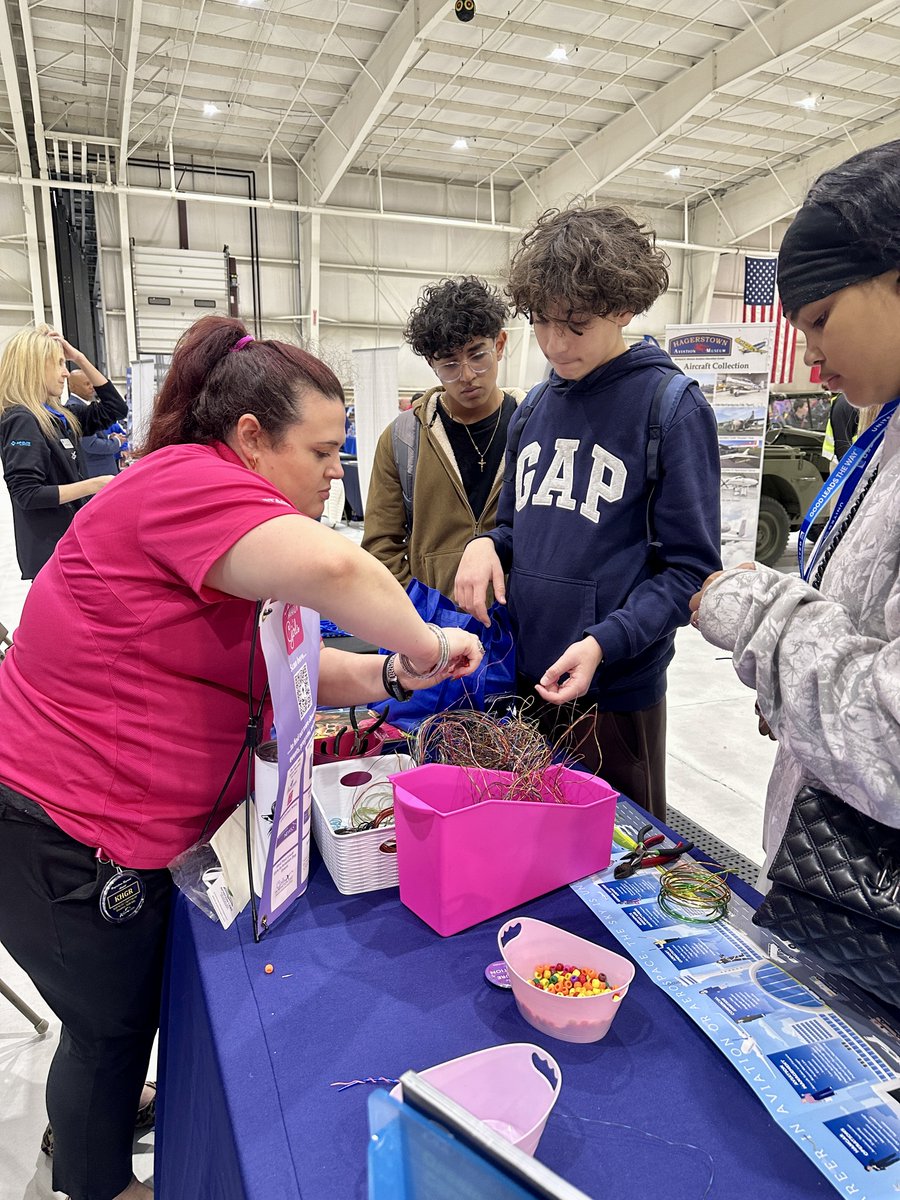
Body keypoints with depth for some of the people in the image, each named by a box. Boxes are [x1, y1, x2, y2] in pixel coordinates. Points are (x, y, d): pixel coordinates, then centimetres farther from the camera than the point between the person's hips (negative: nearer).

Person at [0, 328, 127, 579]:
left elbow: (115, 408, 17)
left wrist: (80, 358, 9)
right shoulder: (22, 420, -13)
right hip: (49, 551, -9)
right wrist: (94, 485, -21)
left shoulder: (58, 416, 12)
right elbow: (27, 494, -19)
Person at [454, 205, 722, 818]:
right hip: (526, 675, 5)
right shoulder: (535, 408, 7)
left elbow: (689, 567, -11)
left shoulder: (673, 406, -10)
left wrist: (605, 642, -23)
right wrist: (487, 545, -6)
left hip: (616, 690, -5)